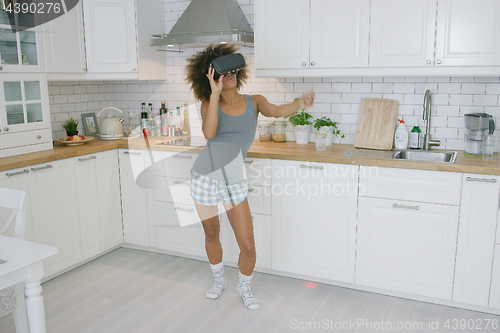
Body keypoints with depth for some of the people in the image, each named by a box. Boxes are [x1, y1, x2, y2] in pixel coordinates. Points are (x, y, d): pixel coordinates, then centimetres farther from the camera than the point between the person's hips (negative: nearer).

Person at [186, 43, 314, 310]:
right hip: (205, 176, 1)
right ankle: (219, 281, 42)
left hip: (234, 181, 0)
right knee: (211, 234, 16)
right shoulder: (209, 103, 4)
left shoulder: (253, 101, 6)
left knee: (248, 245, -3)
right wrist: (215, 93, -20)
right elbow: (209, 133, -17)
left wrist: (299, 104, -37)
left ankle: (244, 286, 26)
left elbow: (274, 111, -17)